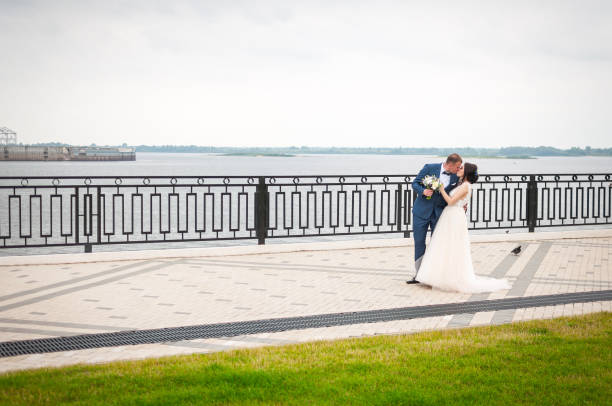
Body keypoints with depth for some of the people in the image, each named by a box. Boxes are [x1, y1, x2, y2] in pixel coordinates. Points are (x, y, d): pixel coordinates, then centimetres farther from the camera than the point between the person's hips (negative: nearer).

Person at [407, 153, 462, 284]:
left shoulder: (455, 177, -1)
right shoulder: (430, 168, -9)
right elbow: (415, 183, -4)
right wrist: (423, 191, -23)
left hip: (439, 213, 2)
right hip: (422, 211, -1)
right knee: (419, 242, 3)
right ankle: (419, 274, 13)